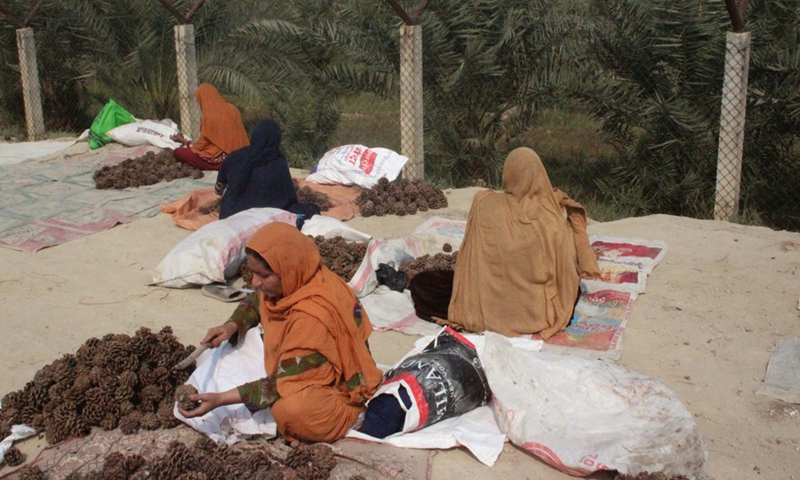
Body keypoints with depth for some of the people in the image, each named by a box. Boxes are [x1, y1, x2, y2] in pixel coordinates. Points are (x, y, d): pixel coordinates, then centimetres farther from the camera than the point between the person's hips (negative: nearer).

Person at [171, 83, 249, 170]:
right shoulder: (233, 109, 2)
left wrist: (183, 140, 14)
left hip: (222, 160, -7)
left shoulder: (209, 117, -16)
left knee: (178, 152, 2)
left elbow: (200, 145, -6)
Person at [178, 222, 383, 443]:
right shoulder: (295, 282, -10)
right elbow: (254, 302, 13)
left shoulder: (312, 315, -33)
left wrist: (221, 399, -28)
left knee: (291, 410, -40)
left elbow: (284, 384, -28)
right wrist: (232, 325, -8)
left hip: (339, 390, -9)